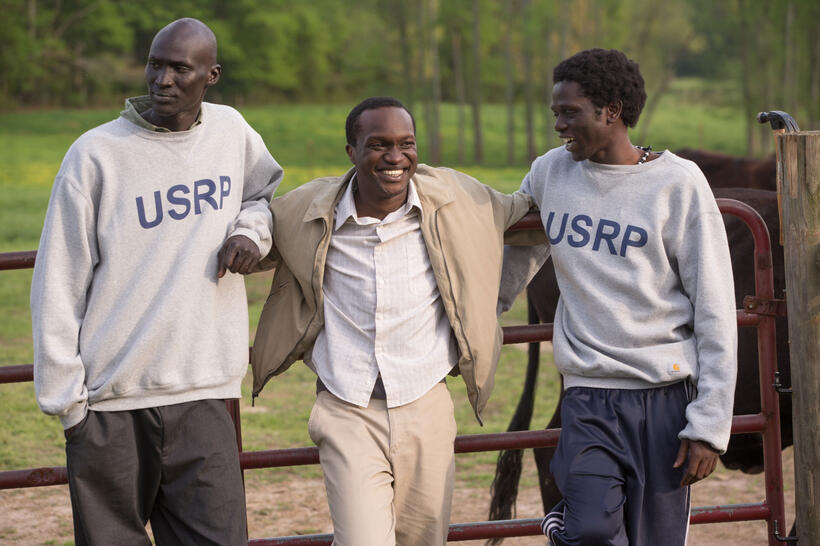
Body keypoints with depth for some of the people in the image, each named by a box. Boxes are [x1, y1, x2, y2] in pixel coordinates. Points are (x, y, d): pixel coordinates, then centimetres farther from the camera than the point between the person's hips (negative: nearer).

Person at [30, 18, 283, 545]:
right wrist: (64, 396, -4)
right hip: (109, 407, -2)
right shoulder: (95, 154, -4)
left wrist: (251, 229, 5)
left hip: (202, 399, 2)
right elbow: (58, 287, -2)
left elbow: (270, 192, 29)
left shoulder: (232, 132, 7)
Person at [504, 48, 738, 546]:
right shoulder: (550, 173, 7)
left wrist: (710, 424, -7)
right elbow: (514, 252, 28)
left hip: (665, 396, -1)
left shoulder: (678, 183, -3)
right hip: (589, 395, 2)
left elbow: (715, 310, -3)